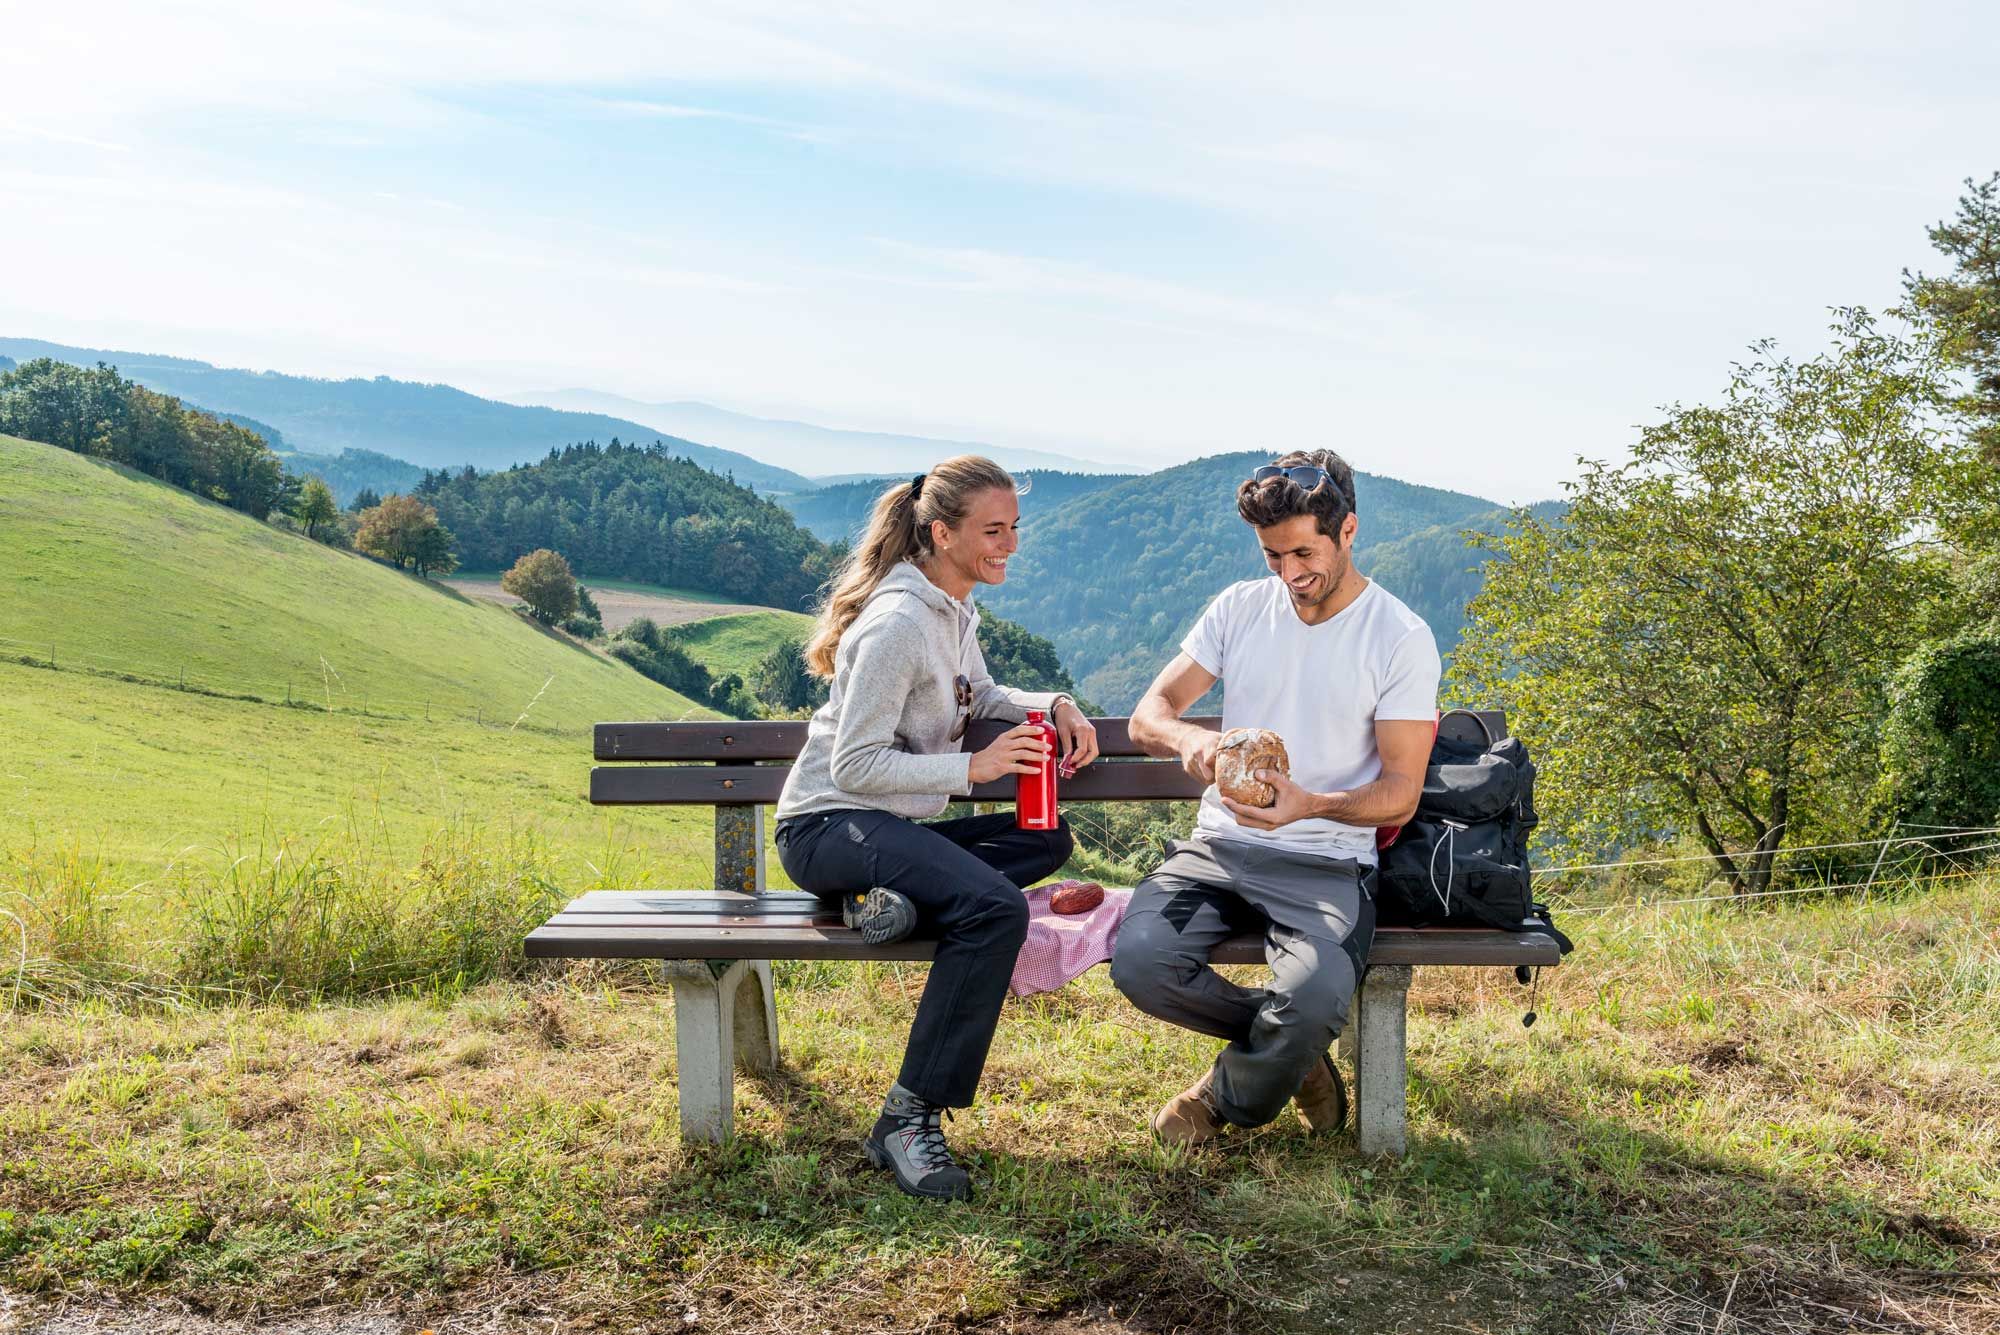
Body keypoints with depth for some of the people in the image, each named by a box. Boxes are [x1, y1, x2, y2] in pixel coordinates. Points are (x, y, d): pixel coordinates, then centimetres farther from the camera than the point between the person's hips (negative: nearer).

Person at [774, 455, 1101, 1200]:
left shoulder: (954, 610, 11)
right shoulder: (897, 623, -18)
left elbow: (979, 699, 27)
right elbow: (854, 767, -21)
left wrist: (1055, 706, 9)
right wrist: (973, 768, -20)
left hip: (892, 826, 10)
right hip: (829, 825, -10)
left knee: (1048, 840, 3)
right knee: (995, 908, -29)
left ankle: (893, 895, -15)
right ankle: (908, 1119, -24)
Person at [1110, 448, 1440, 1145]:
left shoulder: (1402, 638, -2)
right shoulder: (1240, 608, 8)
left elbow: (1401, 792, -5)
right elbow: (1146, 715, 5)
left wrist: (1311, 805, -26)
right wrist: (1188, 737, -20)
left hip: (1327, 864, -3)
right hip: (1220, 847, 3)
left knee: (1314, 997, -33)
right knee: (1139, 959, -26)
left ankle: (1225, 1099, 4)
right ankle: (1291, 1050, 4)